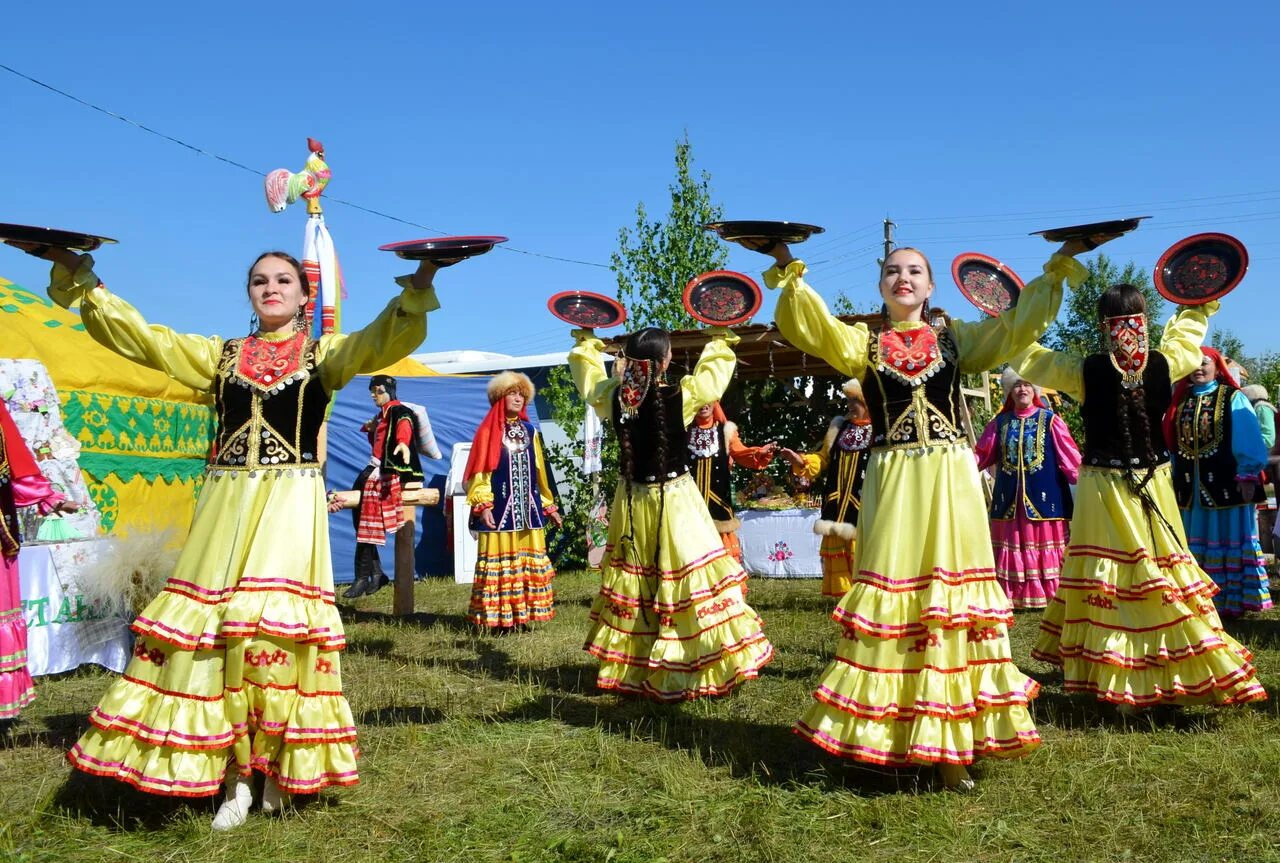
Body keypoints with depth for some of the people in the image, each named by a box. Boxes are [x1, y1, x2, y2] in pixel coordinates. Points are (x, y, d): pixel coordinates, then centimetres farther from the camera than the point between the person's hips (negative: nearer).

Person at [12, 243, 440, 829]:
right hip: (225, 505, 4)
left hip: (291, 505, -4)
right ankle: (235, 774, 9)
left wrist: (418, 286, -28)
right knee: (206, 621, 0)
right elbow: (139, 337, 10)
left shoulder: (326, 354, 6)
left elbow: (389, 338, -10)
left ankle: (280, 767, 5)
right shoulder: (220, 355, 15)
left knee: (274, 625, -12)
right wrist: (80, 281, -1)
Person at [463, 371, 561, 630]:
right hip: (500, 506, -5)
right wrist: (482, 505, -16)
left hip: (528, 507, 5)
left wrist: (549, 506, 16)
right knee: (499, 558, -4)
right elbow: (480, 471, -5)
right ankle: (498, 617, -1)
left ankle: (523, 613, 11)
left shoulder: (531, 432, 14)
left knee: (529, 558, 4)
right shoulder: (489, 431, -1)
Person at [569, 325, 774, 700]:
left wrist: (585, 341, 32)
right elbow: (713, 373, 2)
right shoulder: (680, 398, -16)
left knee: (632, 582, 14)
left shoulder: (613, 397, -6)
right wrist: (720, 339, 19)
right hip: (675, 501, -4)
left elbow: (587, 373, 15)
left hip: (631, 502, 5)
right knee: (683, 579, 0)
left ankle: (629, 668, 24)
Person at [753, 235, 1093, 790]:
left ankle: (949, 743, 6)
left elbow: (1019, 326, 9)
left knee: (953, 591, 0)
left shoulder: (956, 338, 13)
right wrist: (788, 272, -16)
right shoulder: (862, 344, 9)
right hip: (892, 481, -1)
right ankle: (884, 732, 8)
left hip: (951, 479, 1)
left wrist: (1058, 268, 4)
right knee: (890, 595, 0)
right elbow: (810, 324, -5)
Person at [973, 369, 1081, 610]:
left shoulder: (1049, 420, -1)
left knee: (1044, 543, 0)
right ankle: (1015, 597, 13)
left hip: (1043, 495, -3)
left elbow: (1069, 457, -5)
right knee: (1013, 544, 6)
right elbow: (980, 456, 10)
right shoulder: (1000, 423, 9)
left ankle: (1051, 596, 8)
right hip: (1010, 497, 3)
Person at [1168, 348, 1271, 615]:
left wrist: (1247, 475, -14)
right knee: (1195, 543, 9)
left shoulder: (1233, 399, -2)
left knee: (1229, 540, 1)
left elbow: (1248, 442, -7)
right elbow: (1172, 442, 14)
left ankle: (1234, 598, 7)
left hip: (1226, 484, -5)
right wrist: (1173, 480, 12)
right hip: (1190, 488, 5)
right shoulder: (1181, 401, 11)